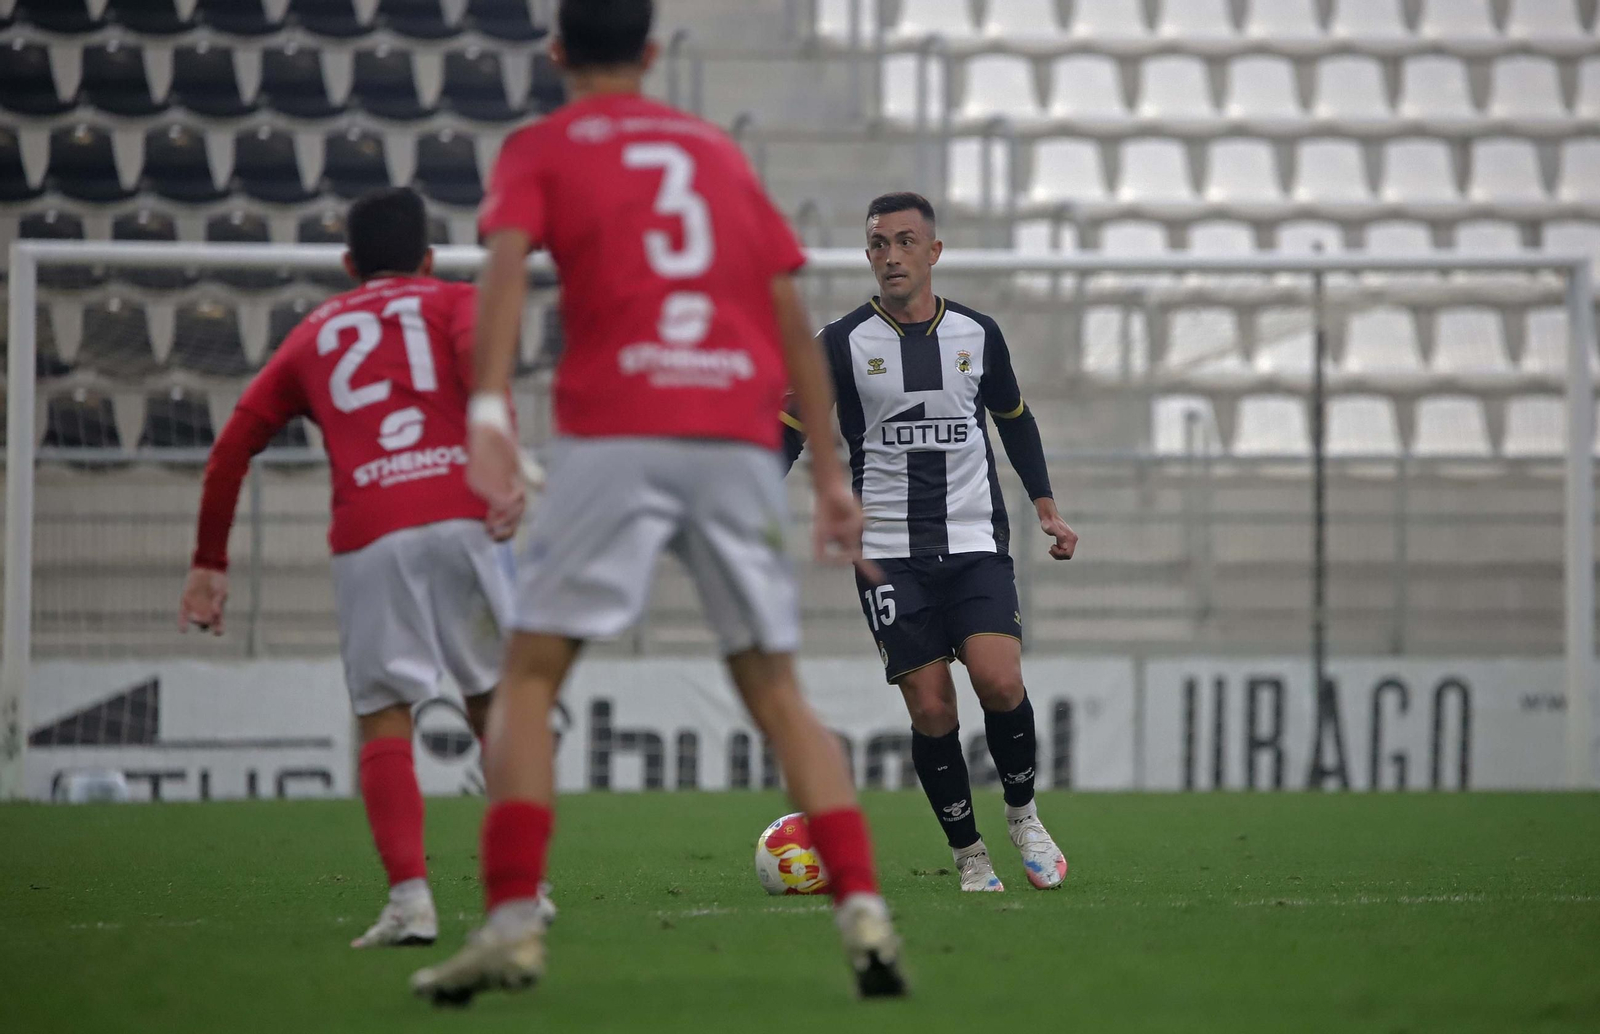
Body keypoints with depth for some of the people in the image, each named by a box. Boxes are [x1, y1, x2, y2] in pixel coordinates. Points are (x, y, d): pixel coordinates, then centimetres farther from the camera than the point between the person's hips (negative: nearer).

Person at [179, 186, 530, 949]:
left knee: (384, 723, 2)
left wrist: (209, 562, 26)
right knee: (496, 706, 13)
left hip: (367, 538, 1)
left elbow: (232, 448, 20)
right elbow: (481, 365, -5)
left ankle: (409, 894, -13)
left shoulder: (313, 335, 26)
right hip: (460, 519, 0)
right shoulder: (454, 302, 19)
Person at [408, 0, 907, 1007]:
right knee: (777, 690, 10)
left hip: (616, 433, -3)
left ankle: (513, 921, -9)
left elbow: (507, 261, -9)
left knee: (531, 676, 4)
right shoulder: (720, 151, 22)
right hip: (743, 435, 3)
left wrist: (487, 410, -20)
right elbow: (793, 319, 17)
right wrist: (830, 472, 18)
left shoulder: (540, 150, 12)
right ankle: (864, 911, -3)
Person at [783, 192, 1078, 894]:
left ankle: (1023, 815, 7)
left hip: (977, 544, 1)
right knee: (931, 709, -8)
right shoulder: (842, 345, -1)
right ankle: (969, 855, 9)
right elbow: (788, 433, 4)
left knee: (999, 681, -18)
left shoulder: (978, 335, 6)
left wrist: (1046, 508, 17)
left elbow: (1015, 421, 21)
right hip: (889, 552, -1)